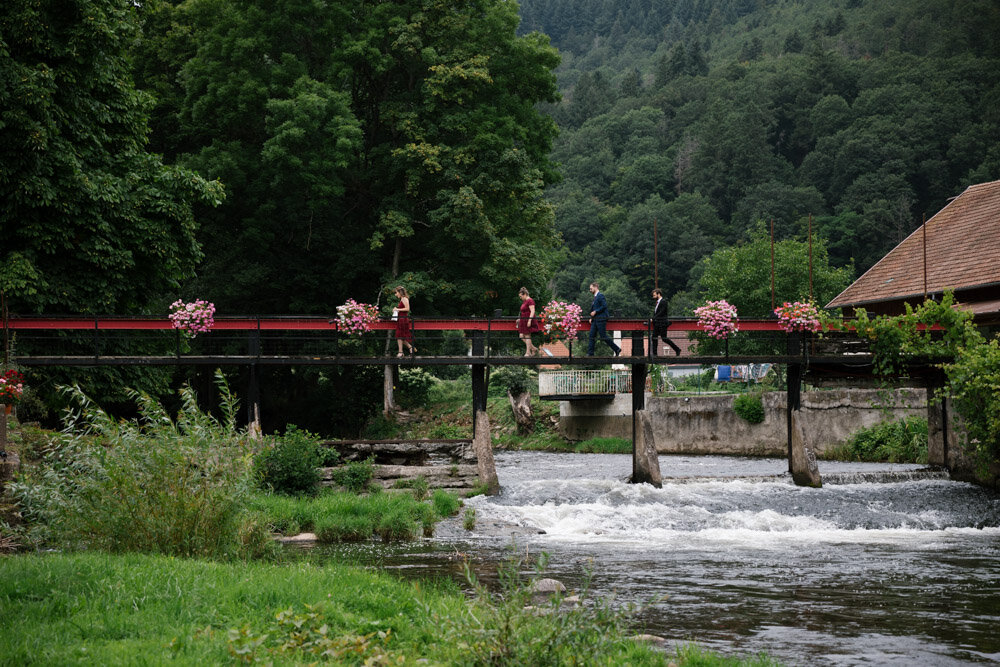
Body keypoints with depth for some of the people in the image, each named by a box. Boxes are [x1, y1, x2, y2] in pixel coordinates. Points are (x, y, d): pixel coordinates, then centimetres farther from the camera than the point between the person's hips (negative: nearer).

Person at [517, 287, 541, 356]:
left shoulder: (530, 301, -12)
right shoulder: (524, 301, 17)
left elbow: (532, 311, -20)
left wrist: (529, 321, -25)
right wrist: (519, 319, 24)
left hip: (528, 322, -10)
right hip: (524, 322, 10)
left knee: (527, 336, -5)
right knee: (522, 336, 6)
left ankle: (528, 352, 0)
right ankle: (534, 349, 13)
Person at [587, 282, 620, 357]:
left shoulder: (600, 296, -9)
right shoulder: (595, 297, 20)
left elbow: (604, 306, -19)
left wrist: (595, 312, -17)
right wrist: (591, 318, 14)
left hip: (601, 319, -9)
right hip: (595, 320, 9)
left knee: (603, 336, -7)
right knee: (592, 336, 2)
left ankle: (616, 349, 2)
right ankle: (590, 353, 0)